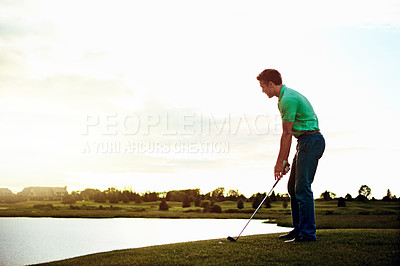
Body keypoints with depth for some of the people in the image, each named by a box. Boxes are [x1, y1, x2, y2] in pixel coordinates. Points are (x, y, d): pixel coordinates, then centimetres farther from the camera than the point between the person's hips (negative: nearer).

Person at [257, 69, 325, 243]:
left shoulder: (288, 99, -16)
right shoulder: (284, 98, 17)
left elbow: (287, 134, -16)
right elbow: (289, 133, 18)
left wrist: (280, 162, -11)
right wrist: (284, 160, 16)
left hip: (311, 141, -11)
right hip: (305, 142, 11)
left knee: (302, 187, -12)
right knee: (293, 187, 12)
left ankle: (308, 233, -9)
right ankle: (299, 229, 18)